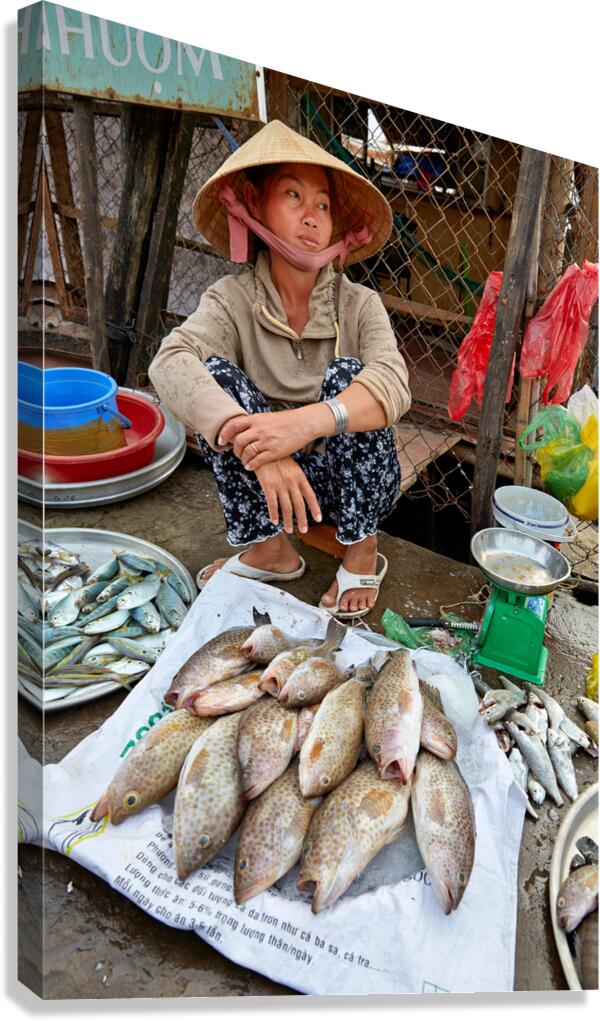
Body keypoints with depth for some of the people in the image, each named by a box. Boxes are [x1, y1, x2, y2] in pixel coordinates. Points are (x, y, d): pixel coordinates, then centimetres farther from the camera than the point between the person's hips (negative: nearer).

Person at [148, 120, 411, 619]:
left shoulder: (359, 304, -10)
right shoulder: (232, 300, -10)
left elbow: (393, 386, -28)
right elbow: (170, 363, -29)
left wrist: (308, 421, -48)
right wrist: (256, 447, -46)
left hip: (355, 481, 0)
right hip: (264, 483, 1)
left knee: (346, 373, -25)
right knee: (217, 372, -19)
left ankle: (363, 551, -9)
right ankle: (270, 549, -10)